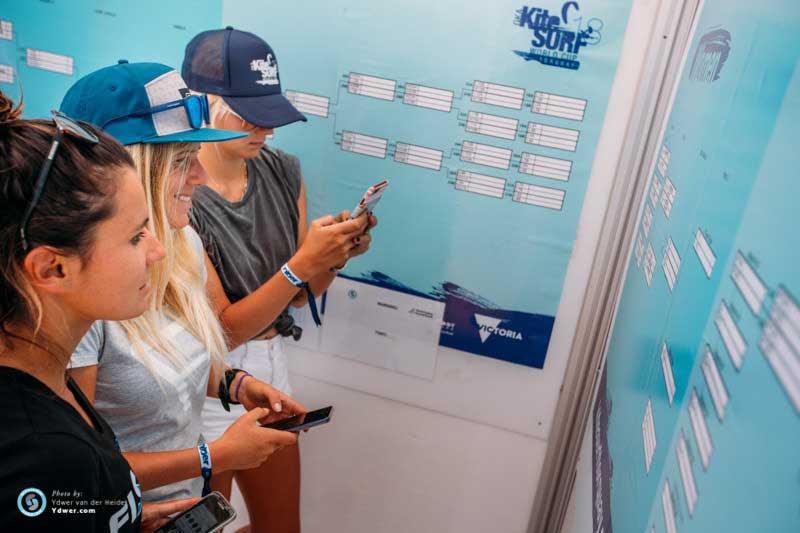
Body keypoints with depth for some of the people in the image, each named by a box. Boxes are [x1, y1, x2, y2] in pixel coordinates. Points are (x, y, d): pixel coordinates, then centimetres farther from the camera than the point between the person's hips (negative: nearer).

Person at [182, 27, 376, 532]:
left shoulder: (284, 172, -5)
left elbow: (297, 294, 4)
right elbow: (221, 330, -21)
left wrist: (334, 256, -16)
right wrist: (303, 261, -30)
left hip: (272, 365, 6)